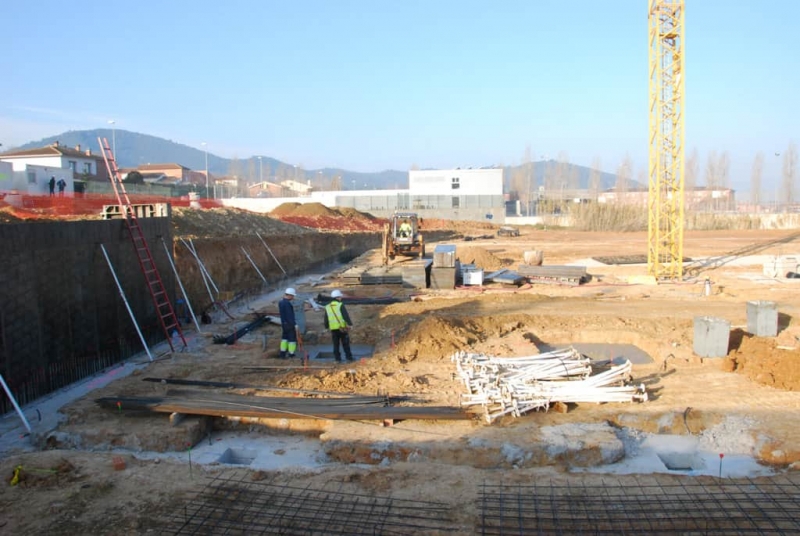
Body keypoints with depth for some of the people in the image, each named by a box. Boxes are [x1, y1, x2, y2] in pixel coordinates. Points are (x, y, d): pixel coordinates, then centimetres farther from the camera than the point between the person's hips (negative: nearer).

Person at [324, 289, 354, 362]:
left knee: (336, 344, 9)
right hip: (342, 328, -4)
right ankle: (349, 357, 9)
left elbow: (326, 319, 15)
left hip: (333, 329, 4)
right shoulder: (340, 305, -9)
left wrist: (327, 326, 27)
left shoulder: (327, 307, 8)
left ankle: (337, 359, 9)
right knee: (345, 344, 5)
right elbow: (346, 316, -16)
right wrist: (350, 324, -16)